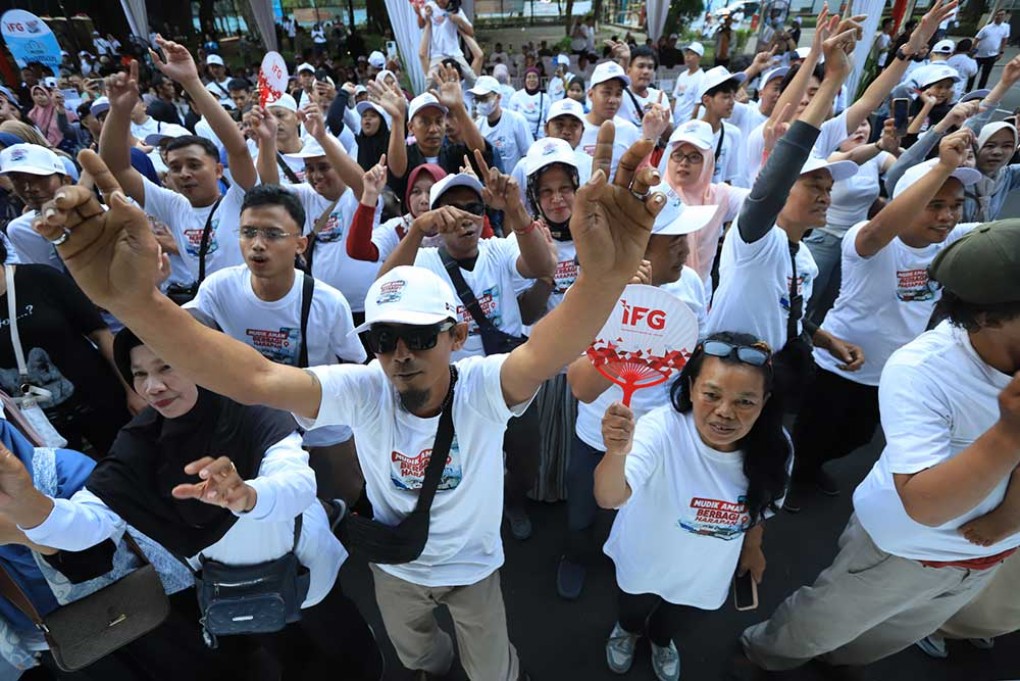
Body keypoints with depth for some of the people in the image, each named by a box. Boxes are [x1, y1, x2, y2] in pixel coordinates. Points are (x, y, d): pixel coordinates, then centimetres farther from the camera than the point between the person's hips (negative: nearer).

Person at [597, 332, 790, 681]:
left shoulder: (774, 448, -26)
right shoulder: (662, 428, -40)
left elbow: (760, 505, -4)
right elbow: (609, 498, -52)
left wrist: (752, 547, 12)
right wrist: (617, 453, -72)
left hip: (707, 572, 3)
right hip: (645, 560, -2)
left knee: (680, 620, 33)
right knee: (633, 608, 30)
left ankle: (660, 639, 69)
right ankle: (628, 629, 68)